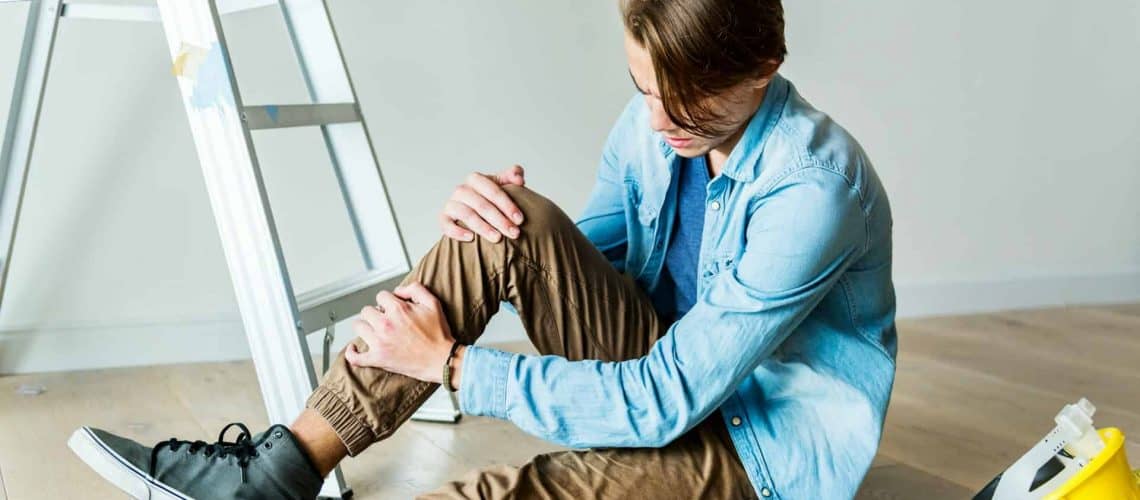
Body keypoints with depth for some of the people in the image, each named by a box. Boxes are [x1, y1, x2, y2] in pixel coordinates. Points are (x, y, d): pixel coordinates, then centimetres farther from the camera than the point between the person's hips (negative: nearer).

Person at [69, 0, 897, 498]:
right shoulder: (655, 124, -5)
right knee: (513, 228, -20)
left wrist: (454, 363, -25)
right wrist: (501, 222, -17)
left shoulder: (813, 189, -28)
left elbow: (665, 402, -29)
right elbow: (579, 263, 6)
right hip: (671, 371, 6)